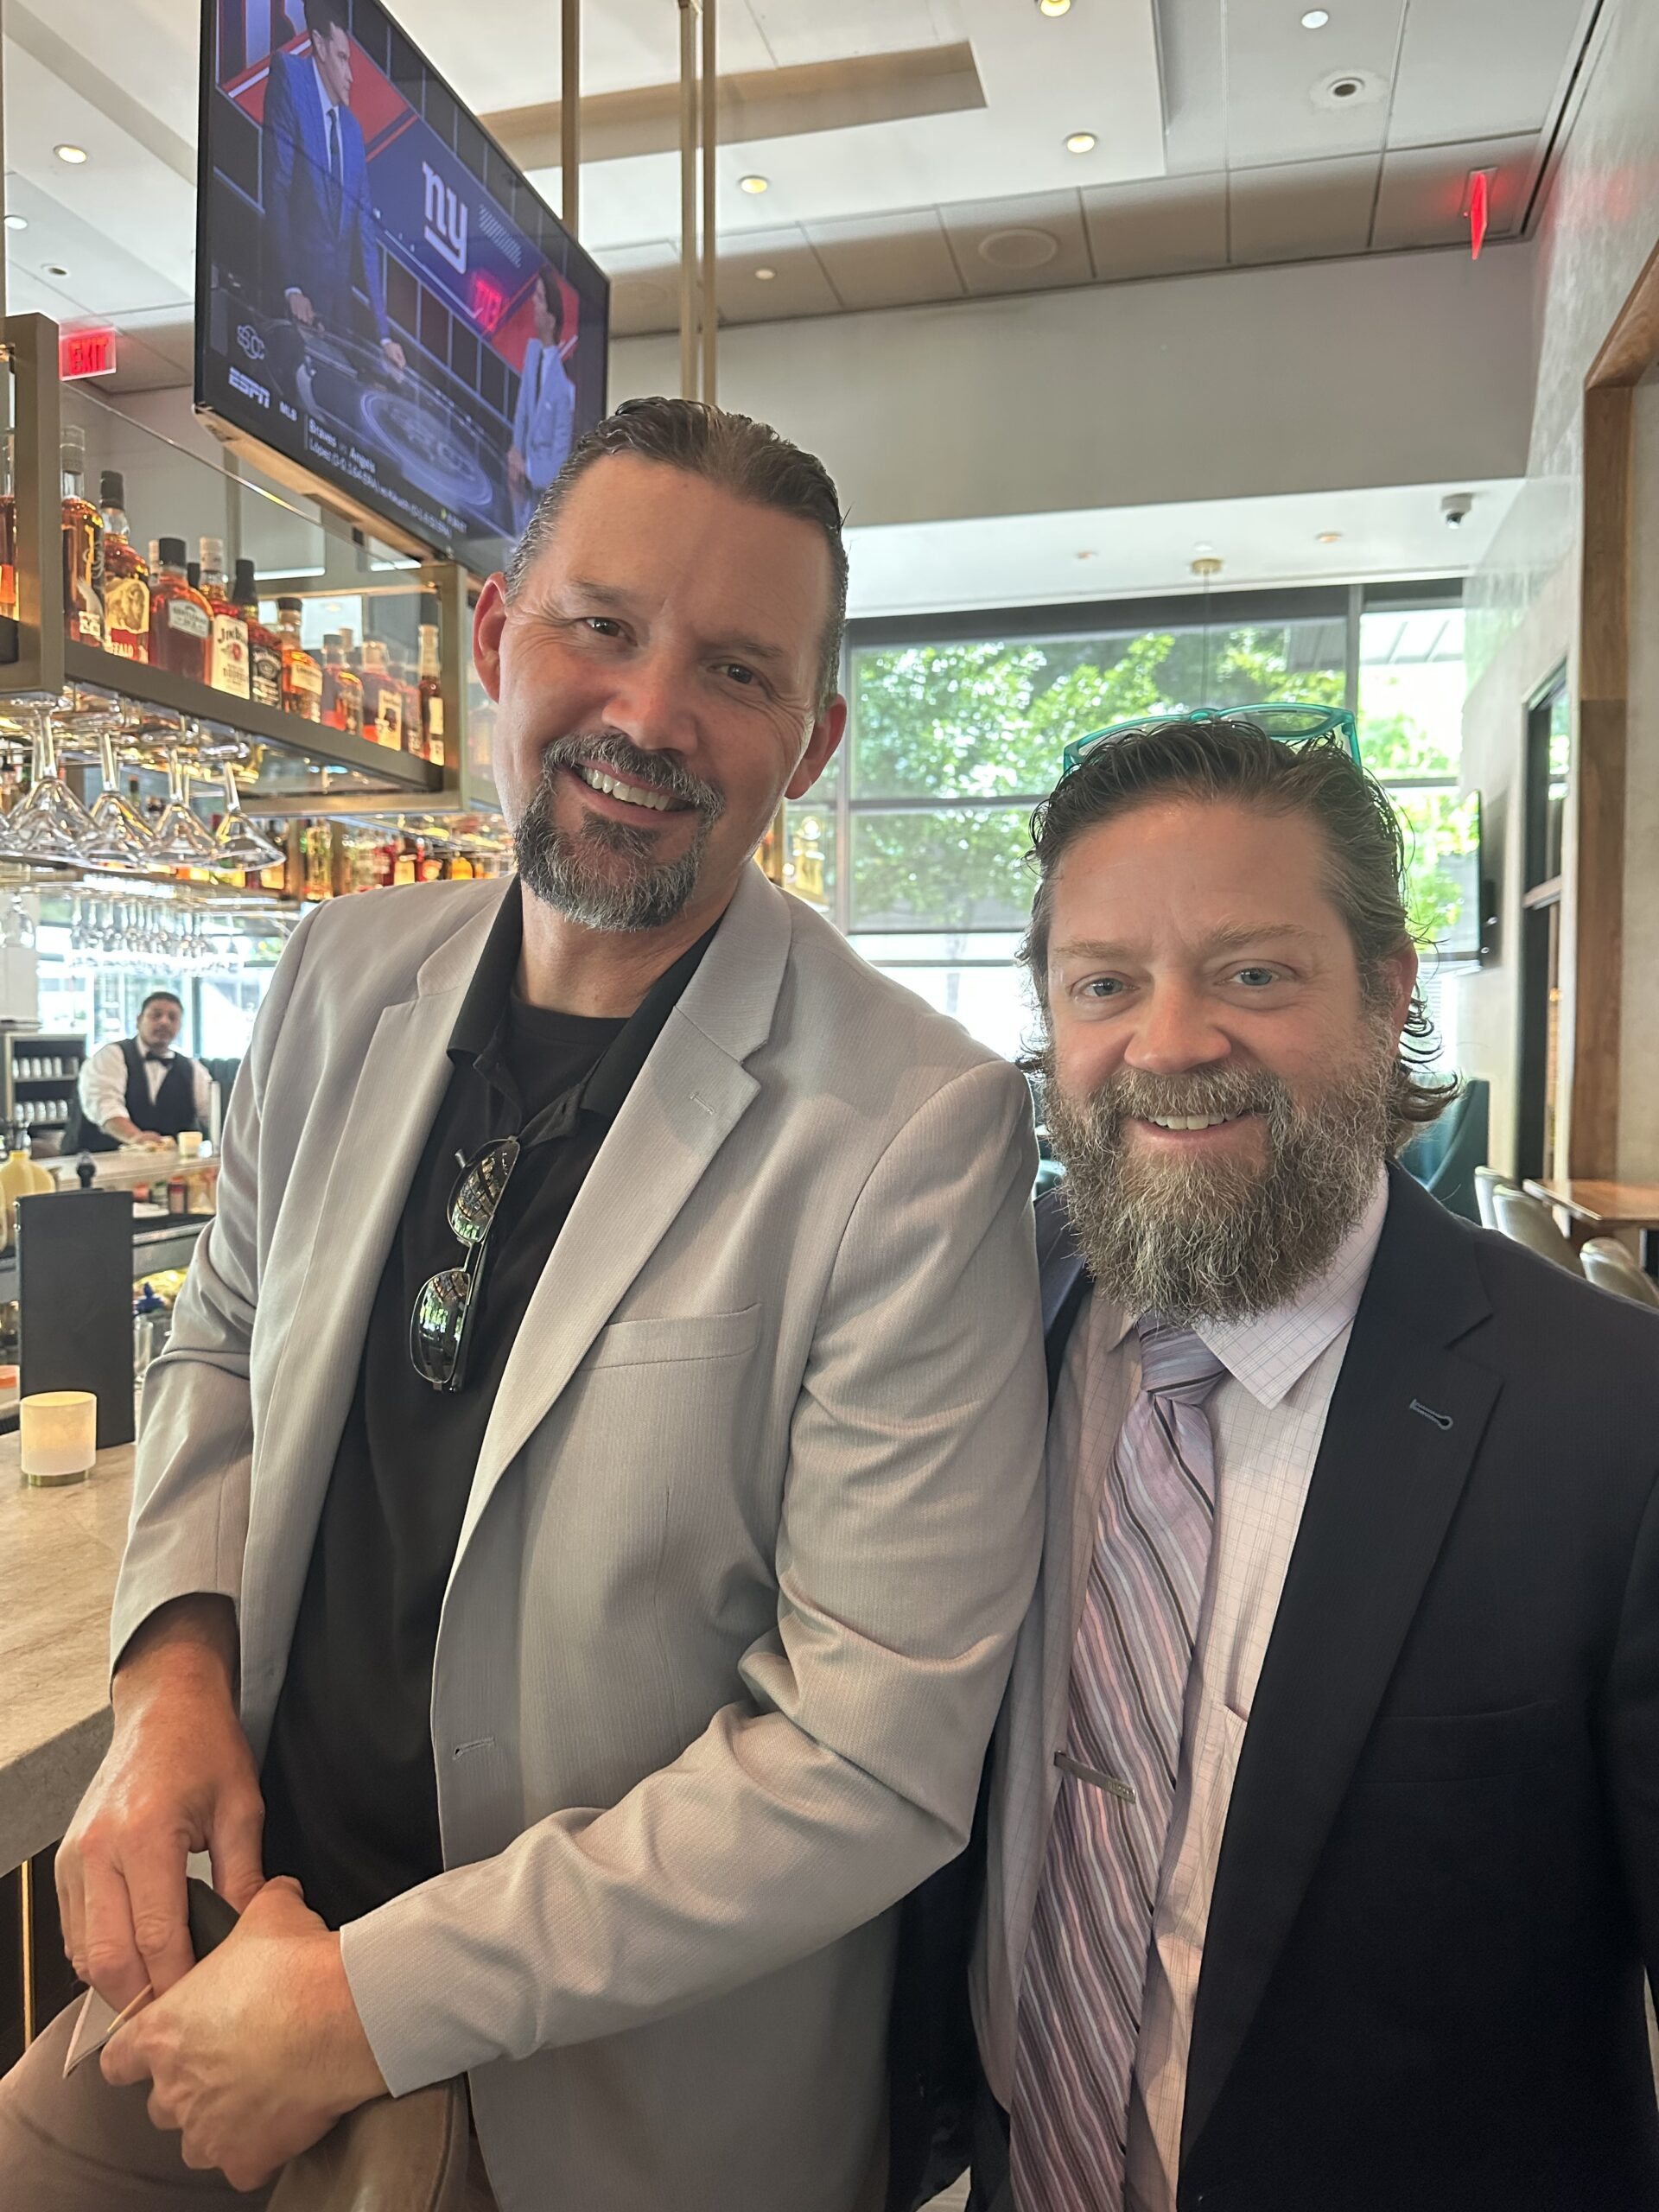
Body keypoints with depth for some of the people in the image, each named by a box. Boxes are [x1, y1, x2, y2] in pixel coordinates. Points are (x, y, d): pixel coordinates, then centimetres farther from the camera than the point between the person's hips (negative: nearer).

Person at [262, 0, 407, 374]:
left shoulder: (353, 127, 17)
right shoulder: (288, 73, -1)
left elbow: (366, 232, 14)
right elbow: (276, 187, -11)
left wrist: (384, 332, 7)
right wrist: (290, 286, -19)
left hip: (342, 298, 6)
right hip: (303, 287, -6)